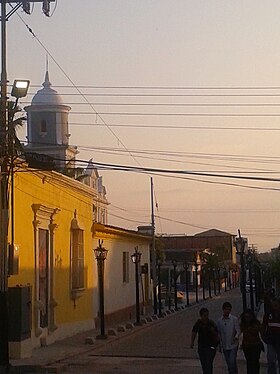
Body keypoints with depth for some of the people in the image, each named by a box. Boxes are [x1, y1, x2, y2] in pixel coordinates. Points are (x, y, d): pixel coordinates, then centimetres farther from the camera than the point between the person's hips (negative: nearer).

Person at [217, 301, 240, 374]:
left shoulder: (234, 319, -5)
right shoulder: (219, 321, 4)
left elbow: (238, 330, -6)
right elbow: (219, 333, 11)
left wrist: (236, 336, -28)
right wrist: (220, 345, 11)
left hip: (233, 345, -3)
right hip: (225, 346, 4)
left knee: (232, 362, -14)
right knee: (229, 364, 11)